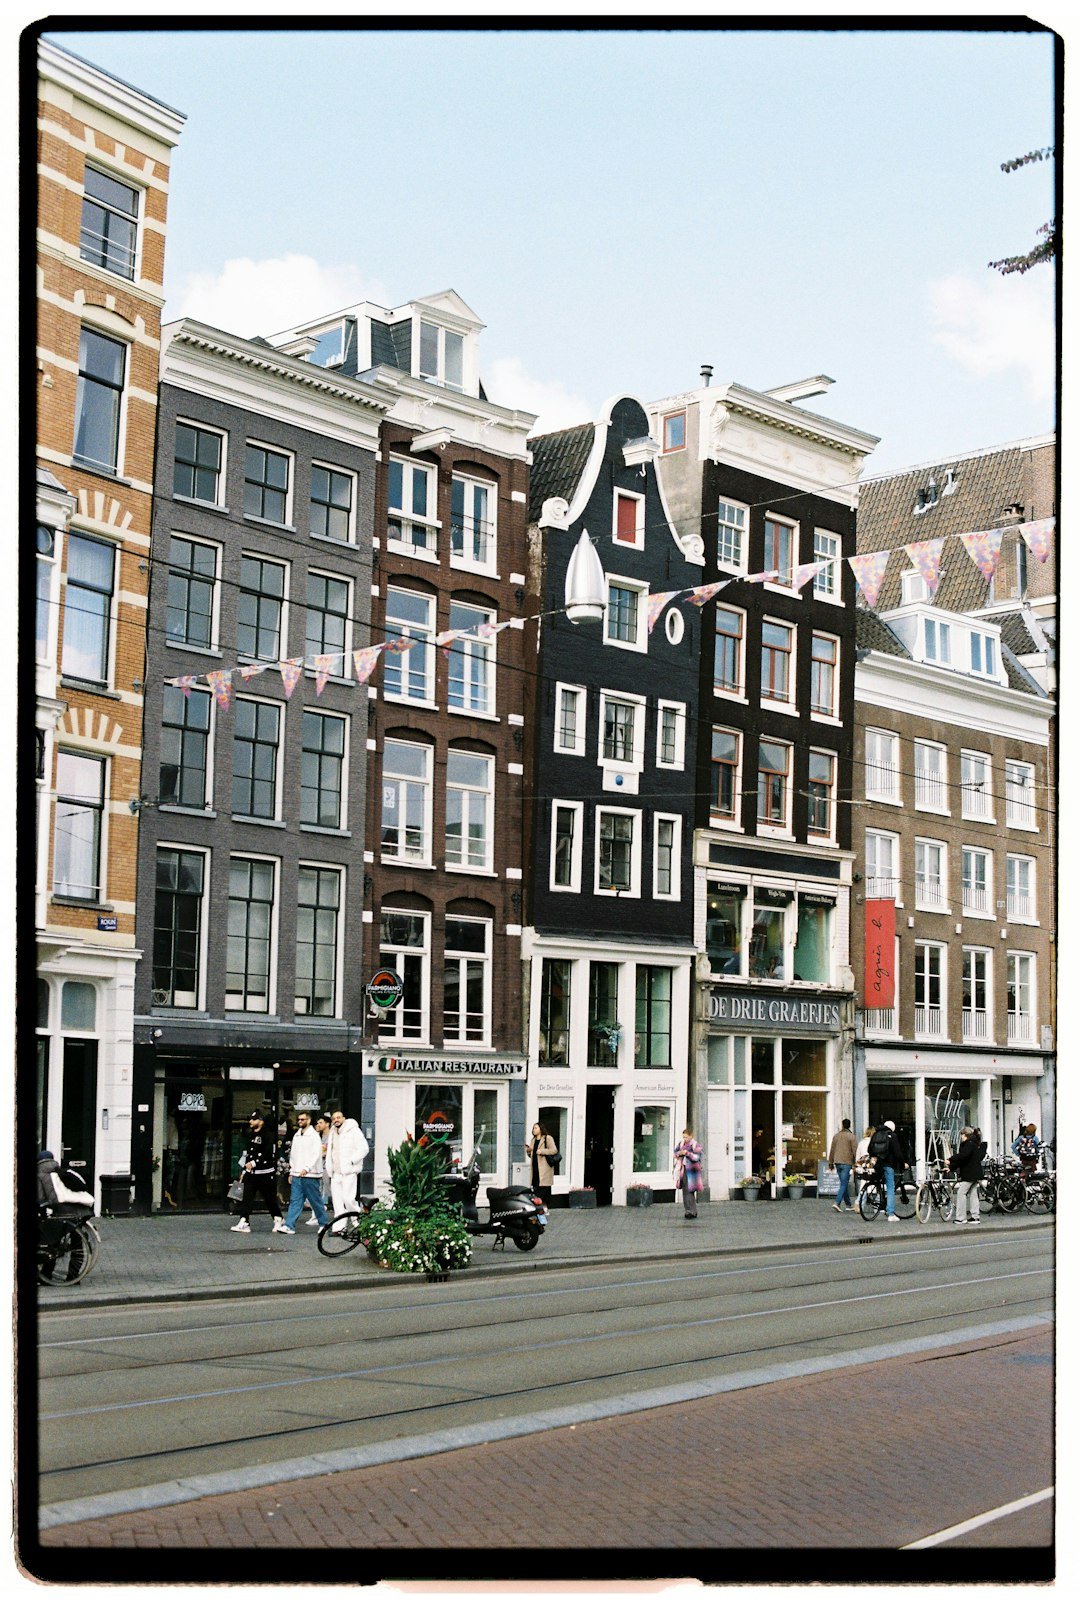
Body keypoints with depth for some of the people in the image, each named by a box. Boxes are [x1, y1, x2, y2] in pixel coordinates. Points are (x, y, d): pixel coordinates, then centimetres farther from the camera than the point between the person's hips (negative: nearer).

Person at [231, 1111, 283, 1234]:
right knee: (246, 1197, -4)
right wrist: (245, 1169, 19)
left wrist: (254, 1163, -22)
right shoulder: (250, 1134, 14)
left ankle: (278, 1220, 20)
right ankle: (244, 1223, -8)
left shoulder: (268, 1135, -12)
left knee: (269, 1198, 3)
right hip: (251, 1172, 7)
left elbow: (269, 1154, -20)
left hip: (264, 1173, -7)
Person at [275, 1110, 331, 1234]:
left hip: (310, 1175, -6)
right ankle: (289, 1226, -5)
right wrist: (291, 1172, 16)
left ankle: (324, 1223, 16)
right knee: (295, 1201, 0)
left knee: (316, 1201, 2)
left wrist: (307, 1168, -26)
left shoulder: (314, 1136, -7)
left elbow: (316, 1155, -16)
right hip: (297, 1175, 6)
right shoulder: (296, 1136, 16)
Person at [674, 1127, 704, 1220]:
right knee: (685, 1191, 6)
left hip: (691, 1170, -6)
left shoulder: (696, 1145, -5)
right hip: (683, 1169, 6)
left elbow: (697, 1157, -13)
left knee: (690, 1191, -10)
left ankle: (693, 1212, -6)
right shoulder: (681, 1143, 12)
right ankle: (688, 1211, 12)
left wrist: (687, 1153, -21)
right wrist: (679, 1153, -3)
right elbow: (675, 1152, 18)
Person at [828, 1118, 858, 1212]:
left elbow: (832, 1150, 13)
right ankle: (837, 1202, -19)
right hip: (847, 1163, -5)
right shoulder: (851, 1136, -6)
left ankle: (848, 1204, 19)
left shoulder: (836, 1136, 10)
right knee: (844, 1184, -5)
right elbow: (854, 1150, -7)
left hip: (838, 1162, 5)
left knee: (844, 1183, 14)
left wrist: (831, 1162, 20)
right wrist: (856, 1163, 1)